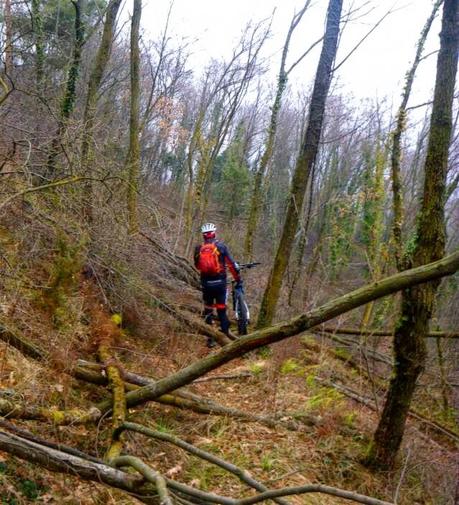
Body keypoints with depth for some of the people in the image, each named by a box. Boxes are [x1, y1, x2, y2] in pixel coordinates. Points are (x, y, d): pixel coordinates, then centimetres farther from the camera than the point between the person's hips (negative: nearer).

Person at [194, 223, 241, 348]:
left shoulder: (198, 249, 2)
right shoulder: (221, 246, -4)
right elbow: (231, 264, -4)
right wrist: (238, 279, 6)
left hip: (206, 283, 1)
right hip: (220, 282, -1)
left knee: (208, 311, 12)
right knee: (222, 310, 9)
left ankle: (211, 339, 13)